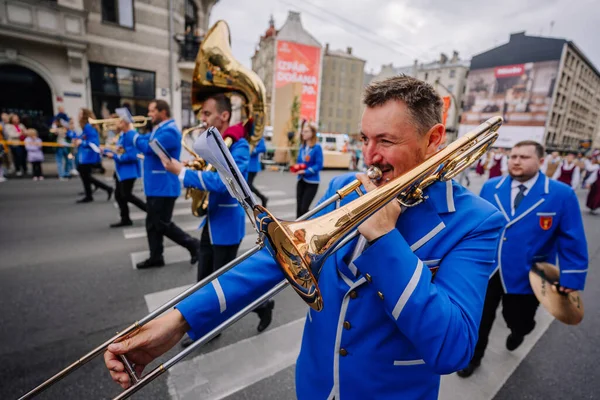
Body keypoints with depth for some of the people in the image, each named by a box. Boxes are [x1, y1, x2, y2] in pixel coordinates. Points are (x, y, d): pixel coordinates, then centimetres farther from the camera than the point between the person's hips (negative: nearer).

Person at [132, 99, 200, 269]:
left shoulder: (169, 131, -17)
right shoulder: (159, 129, 16)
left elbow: (149, 147, -25)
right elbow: (144, 140, 16)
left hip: (165, 187, -10)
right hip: (154, 185, 10)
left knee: (163, 225, -4)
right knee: (152, 223, 13)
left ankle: (193, 244, 11)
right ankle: (156, 257, 24)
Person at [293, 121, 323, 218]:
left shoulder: (317, 147, -12)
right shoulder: (302, 146, 8)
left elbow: (319, 165, -15)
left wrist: (305, 171, -20)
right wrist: (296, 168, -5)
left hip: (312, 182, -6)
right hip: (301, 180, 6)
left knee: (304, 208, -7)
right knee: (299, 207, 10)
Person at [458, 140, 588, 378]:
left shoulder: (562, 194, -9)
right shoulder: (490, 187, -2)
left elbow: (572, 241, -8)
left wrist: (571, 278, -11)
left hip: (527, 277, -1)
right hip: (485, 269, 1)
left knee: (518, 320, 20)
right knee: (480, 319, 12)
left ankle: (518, 332, 58)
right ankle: (474, 356, 37)